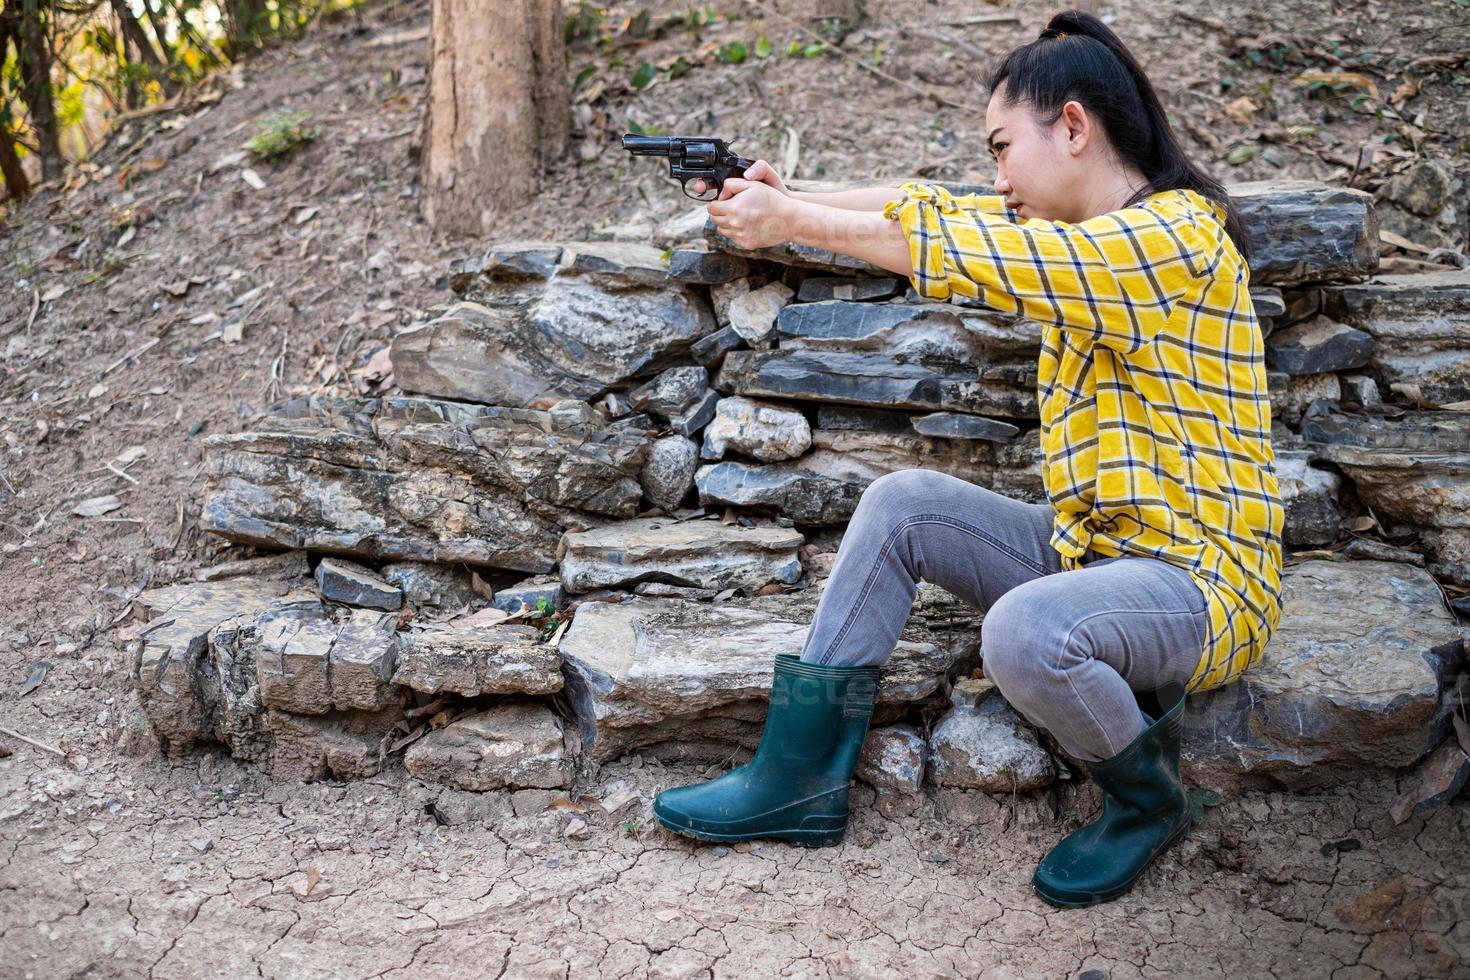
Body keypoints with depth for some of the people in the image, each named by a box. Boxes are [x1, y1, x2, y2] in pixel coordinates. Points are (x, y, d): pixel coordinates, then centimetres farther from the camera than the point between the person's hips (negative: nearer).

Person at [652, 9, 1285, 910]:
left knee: (1023, 632, -35)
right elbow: (941, 211, 5)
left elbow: (969, 259, -23)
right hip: (1089, 544, 9)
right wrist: (787, 199, -6)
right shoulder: (1082, 231, 9)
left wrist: (792, 221, -15)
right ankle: (800, 777, 1)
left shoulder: (1177, 235, -19)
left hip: (1199, 576, -9)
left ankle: (1149, 800, -2)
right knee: (901, 504, -3)